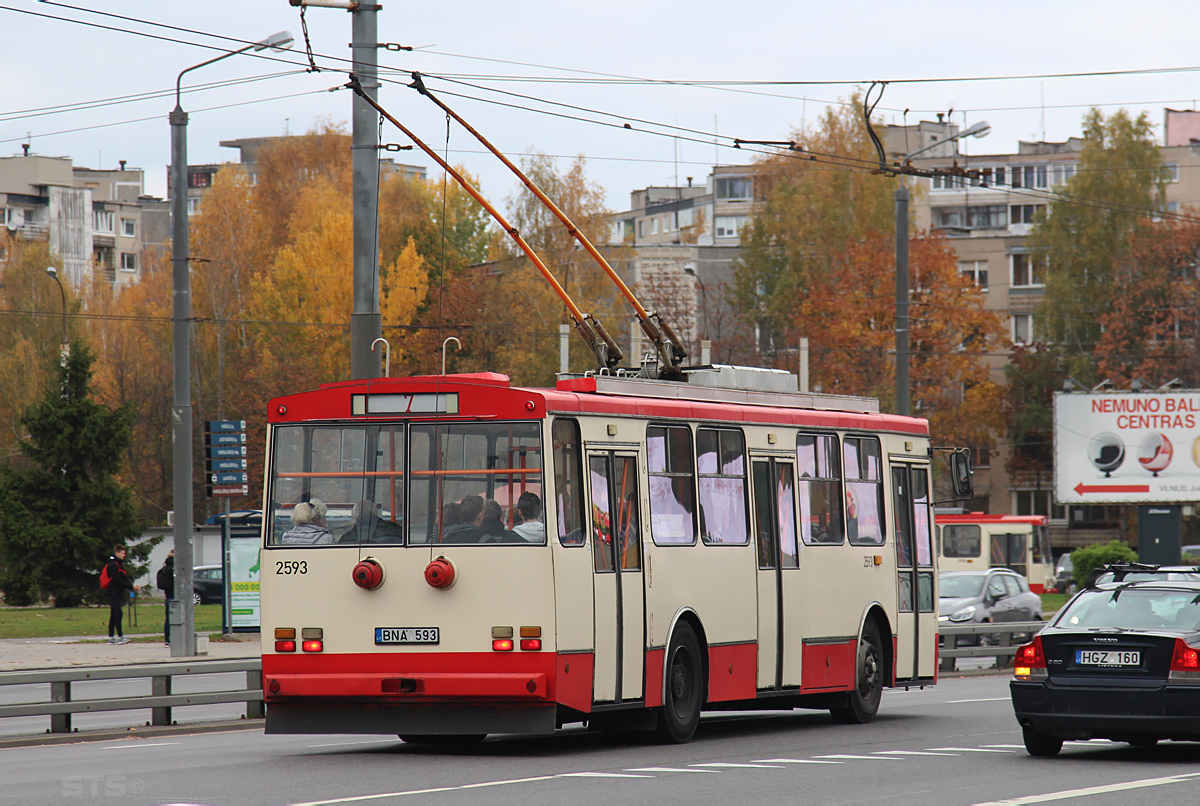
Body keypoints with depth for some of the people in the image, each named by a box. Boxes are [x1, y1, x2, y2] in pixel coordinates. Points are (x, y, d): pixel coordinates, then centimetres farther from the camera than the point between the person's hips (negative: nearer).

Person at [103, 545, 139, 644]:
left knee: (114, 616, 10)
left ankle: (111, 637, 12)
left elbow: (125, 578, 12)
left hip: (117, 594, 10)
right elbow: (118, 581, -18)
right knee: (118, 614, -12)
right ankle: (120, 636, -15)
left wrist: (133, 586, -5)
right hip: (114, 593, -10)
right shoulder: (113, 565, -13)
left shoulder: (119, 565, 17)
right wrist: (131, 587, -16)